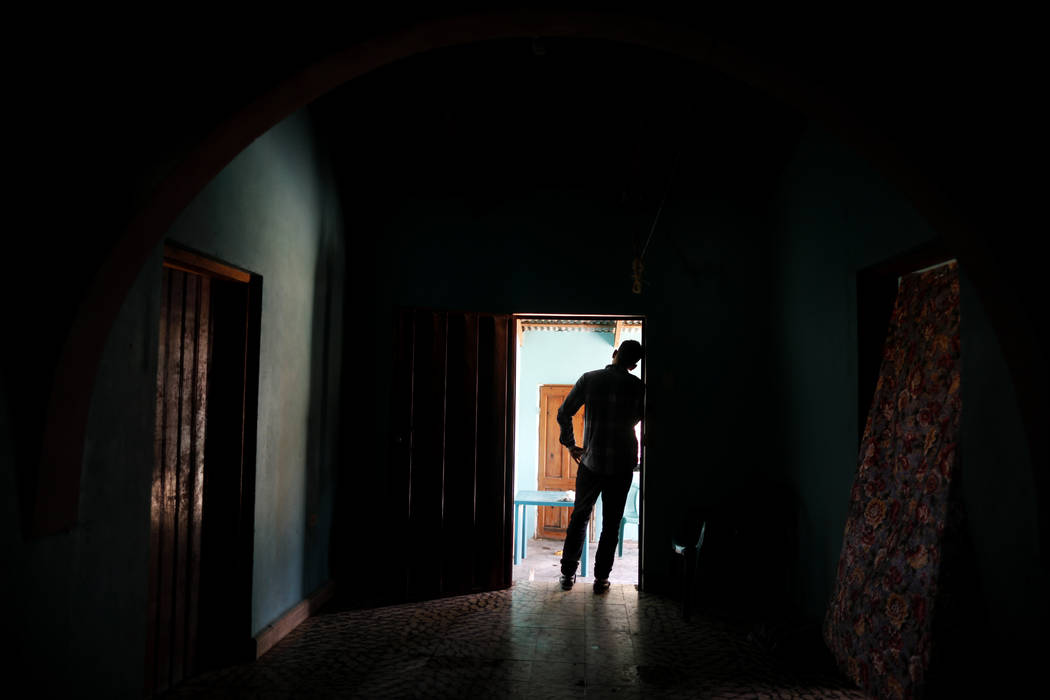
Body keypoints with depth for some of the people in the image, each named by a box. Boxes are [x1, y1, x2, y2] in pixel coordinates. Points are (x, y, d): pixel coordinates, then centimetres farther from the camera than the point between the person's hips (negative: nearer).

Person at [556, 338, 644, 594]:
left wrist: (570, 444, 8)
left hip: (591, 461, 1)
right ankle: (601, 578, 12)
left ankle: (568, 573, 16)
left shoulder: (589, 379, -3)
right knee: (611, 522, 9)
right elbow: (638, 419, 10)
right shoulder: (637, 386, -4)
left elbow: (564, 413, -2)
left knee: (579, 517, 14)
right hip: (622, 464, 0)